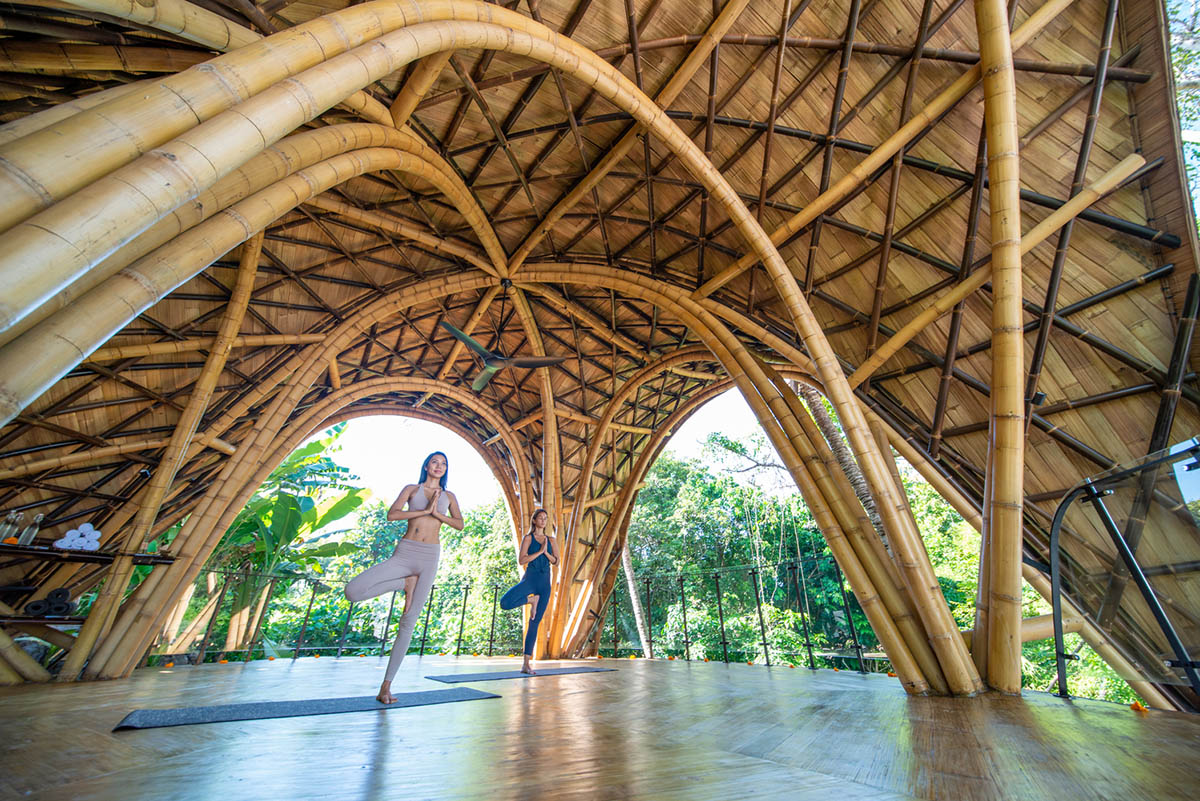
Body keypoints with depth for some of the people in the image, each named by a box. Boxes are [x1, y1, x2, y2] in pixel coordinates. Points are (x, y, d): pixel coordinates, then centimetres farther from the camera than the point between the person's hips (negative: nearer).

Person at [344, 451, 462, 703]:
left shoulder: (448, 496, 13)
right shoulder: (412, 489, 8)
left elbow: (459, 524, 4)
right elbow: (392, 514, -6)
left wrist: (437, 513, -11)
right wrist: (425, 510, -12)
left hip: (429, 558, 1)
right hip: (404, 553, 0)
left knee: (408, 623, 3)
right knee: (352, 591, -22)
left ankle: (386, 686, 15)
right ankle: (406, 583, -2)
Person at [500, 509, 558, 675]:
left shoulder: (550, 540, 13)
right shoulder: (528, 538, 2)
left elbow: (556, 561, 7)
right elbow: (521, 560, -8)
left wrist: (546, 552, -10)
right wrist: (539, 551, -13)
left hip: (545, 582, 3)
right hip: (530, 578, -3)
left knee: (535, 623, 4)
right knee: (505, 603, -29)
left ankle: (526, 664, 11)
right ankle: (531, 599, -1)